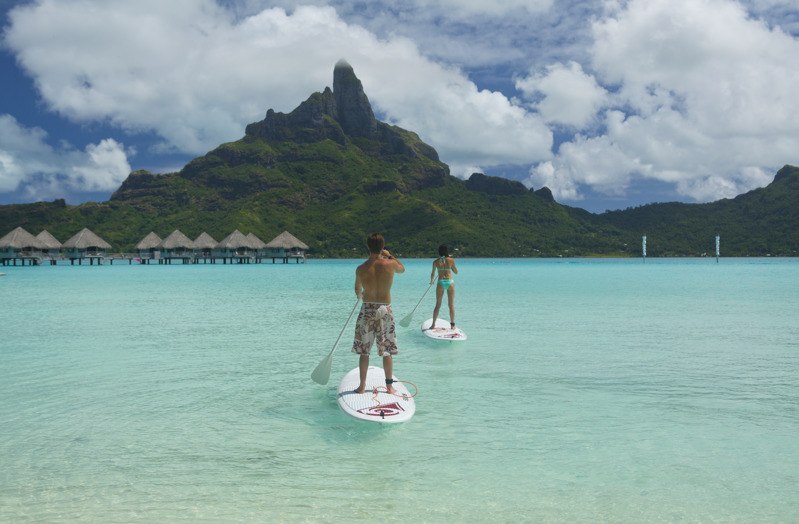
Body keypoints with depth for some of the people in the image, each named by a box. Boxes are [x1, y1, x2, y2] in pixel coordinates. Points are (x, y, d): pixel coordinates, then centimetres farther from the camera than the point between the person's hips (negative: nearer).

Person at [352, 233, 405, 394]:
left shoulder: (361, 269, -8)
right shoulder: (390, 264, -9)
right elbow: (402, 269, 16)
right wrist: (390, 255, 27)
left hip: (367, 310, 0)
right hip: (385, 310, 0)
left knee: (364, 351, 10)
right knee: (387, 351, 10)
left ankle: (362, 386, 15)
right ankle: (389, 386, 16)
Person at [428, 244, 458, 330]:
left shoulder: (436, 261, 1)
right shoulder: (451, 260, -2)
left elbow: (433, 274, 12)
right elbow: (456, 272, 8)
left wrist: (431, 281, 30)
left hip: (440, 283, 1)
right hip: (450, 282, -1)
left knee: (438, 305, 9)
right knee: (451, 305, 8)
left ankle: (433, 324, 10)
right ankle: (452, 325, 9)